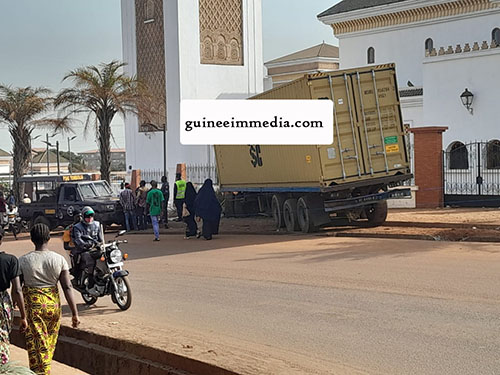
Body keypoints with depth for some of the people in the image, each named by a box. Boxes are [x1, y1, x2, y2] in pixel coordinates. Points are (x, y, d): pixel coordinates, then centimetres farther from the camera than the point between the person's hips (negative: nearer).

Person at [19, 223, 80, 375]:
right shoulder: (59, 259, -6)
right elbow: (67, 287, -8)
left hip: (32, 304, -3)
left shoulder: (23, 260, -9)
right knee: (50, 342, 21)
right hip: (53, 304, 3)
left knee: (37, 345, 4)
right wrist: (75, 313, -4)